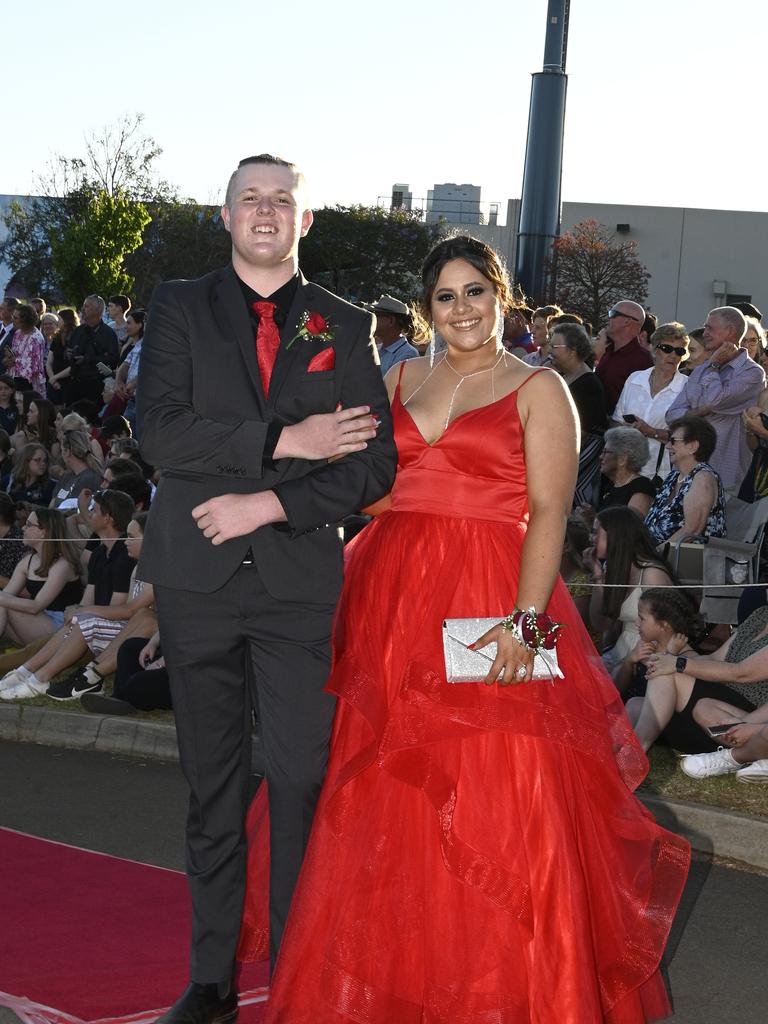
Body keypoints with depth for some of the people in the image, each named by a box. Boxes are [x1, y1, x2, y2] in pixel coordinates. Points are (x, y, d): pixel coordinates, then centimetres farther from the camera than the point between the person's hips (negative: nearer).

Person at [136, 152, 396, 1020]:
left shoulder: (344, 327, 7)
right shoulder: (179, 307, 7)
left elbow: (376, 462, 0)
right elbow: (159, 433, -8)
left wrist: (272, 503, -12)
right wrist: (285, 441, -14)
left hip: (302, 581, 0)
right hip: (197, 577, 1)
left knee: (303, 782, -1)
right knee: (211, 786, 9)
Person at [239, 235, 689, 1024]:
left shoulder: (537, 389, 0)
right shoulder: (400, 380, 15)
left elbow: (549, 512, -9)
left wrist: (524, 621, -20)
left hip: (487, 611, -4)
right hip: (389, 603, 5)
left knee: (491, 804, -4)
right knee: (384, 802, 8)